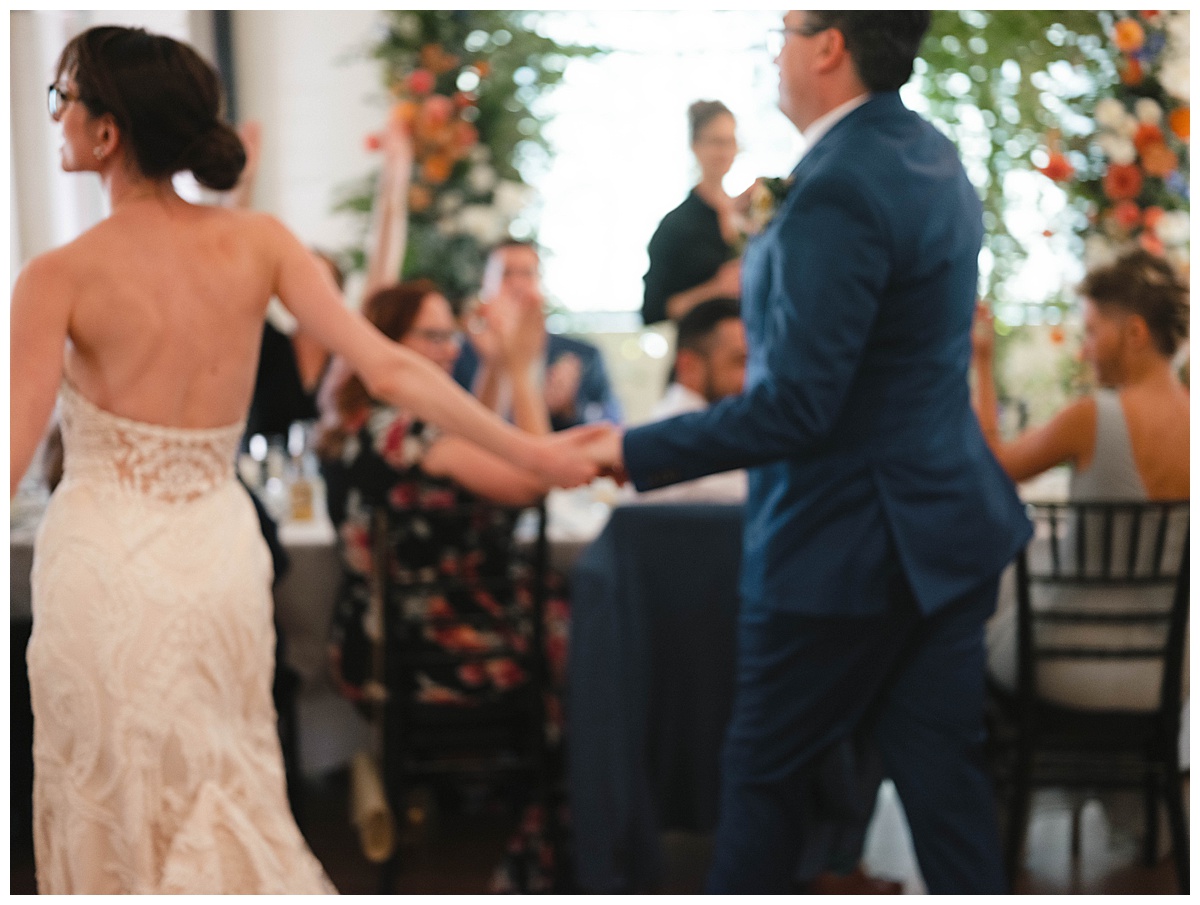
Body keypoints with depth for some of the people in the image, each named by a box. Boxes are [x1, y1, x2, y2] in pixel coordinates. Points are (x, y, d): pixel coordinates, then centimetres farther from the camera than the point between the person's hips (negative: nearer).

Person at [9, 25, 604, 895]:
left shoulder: (59, 279, -12)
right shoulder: (258, 242, -2)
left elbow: (13, 455, -17)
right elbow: (390, 370, -6)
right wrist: (531, 450, 0)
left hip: (105, 564, -4)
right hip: (221, 552, 4)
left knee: (117, 817, 13)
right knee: (226, 800, 22)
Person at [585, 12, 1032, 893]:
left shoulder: (837, 192, -23)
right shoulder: (932, 153, 7)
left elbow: (794, 408, -25)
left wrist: (636, 451, -17)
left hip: (845, 547, -8)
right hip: (950, 523, 9)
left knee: (769, 774, 9)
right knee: (942, 768, 11)